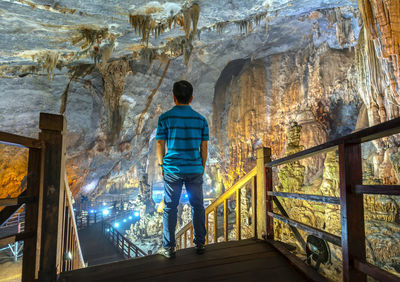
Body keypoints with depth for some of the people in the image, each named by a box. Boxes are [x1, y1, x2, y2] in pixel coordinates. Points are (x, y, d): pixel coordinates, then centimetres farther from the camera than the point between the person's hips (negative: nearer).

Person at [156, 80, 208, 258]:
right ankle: (199, 244, 23)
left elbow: (160, 145, -4)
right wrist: (202, 168, 13)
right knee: (197, 206, 13)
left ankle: (169, 248, 15)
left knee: (170, 208, 8)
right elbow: (203, 148, 2)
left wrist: (162, 166, 8)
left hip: (172, 170, -1)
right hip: (195, 170, 2)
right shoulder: (201, 119, 1)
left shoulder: (165, 118, -4)